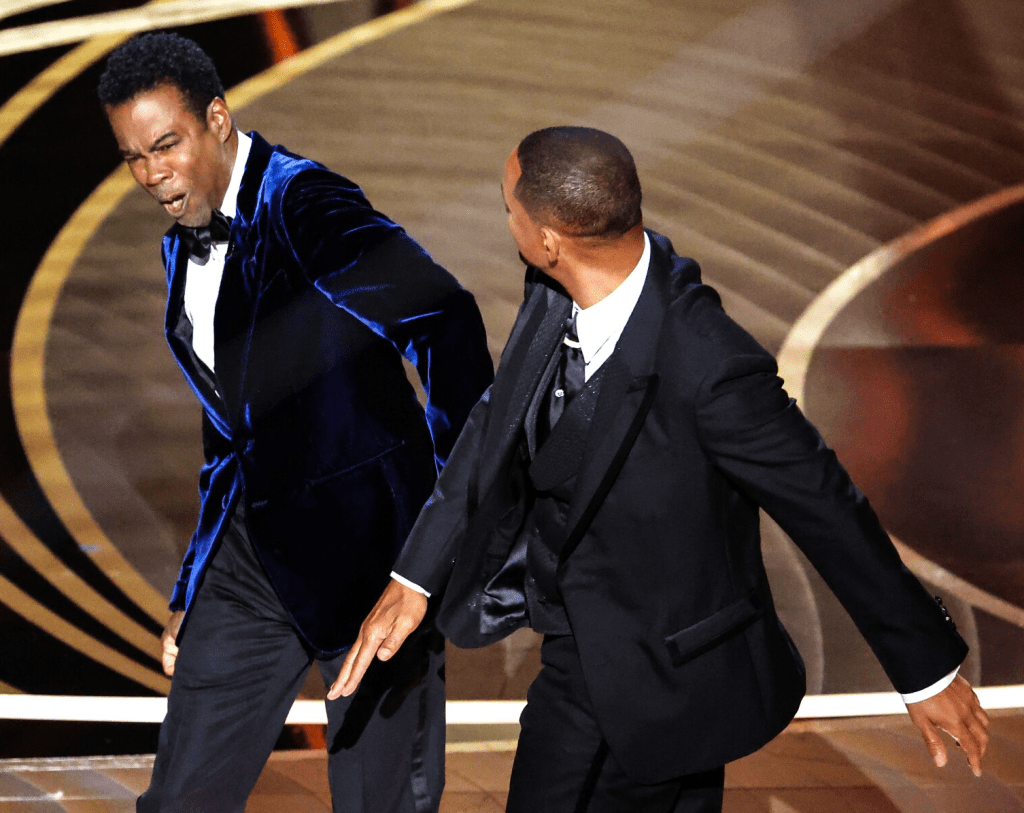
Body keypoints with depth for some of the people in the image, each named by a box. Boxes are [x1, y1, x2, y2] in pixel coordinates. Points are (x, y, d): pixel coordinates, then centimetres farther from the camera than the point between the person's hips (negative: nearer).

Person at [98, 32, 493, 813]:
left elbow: (445, 319, -28)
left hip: (365, 537, -8)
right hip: (255, 547, 8)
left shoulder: (303, 206, -15)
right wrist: (191, 591, 20)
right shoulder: (185, 248, 12)